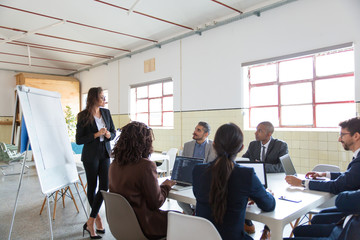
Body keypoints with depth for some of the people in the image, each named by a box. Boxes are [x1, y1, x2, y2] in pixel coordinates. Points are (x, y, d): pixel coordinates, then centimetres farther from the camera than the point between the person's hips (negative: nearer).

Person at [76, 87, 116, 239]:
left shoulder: (106, 112, 6)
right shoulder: (83, 116, -8)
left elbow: (113, 132, 12)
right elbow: (79, 140, -8)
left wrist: (109, 135, -10)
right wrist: (97, 134, -18)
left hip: (105, 154, 4)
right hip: (91, 156, -4)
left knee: (104, 186, -3)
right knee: (92, 187, 8)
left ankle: (90, 221, 8)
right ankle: (97, 217, 23)